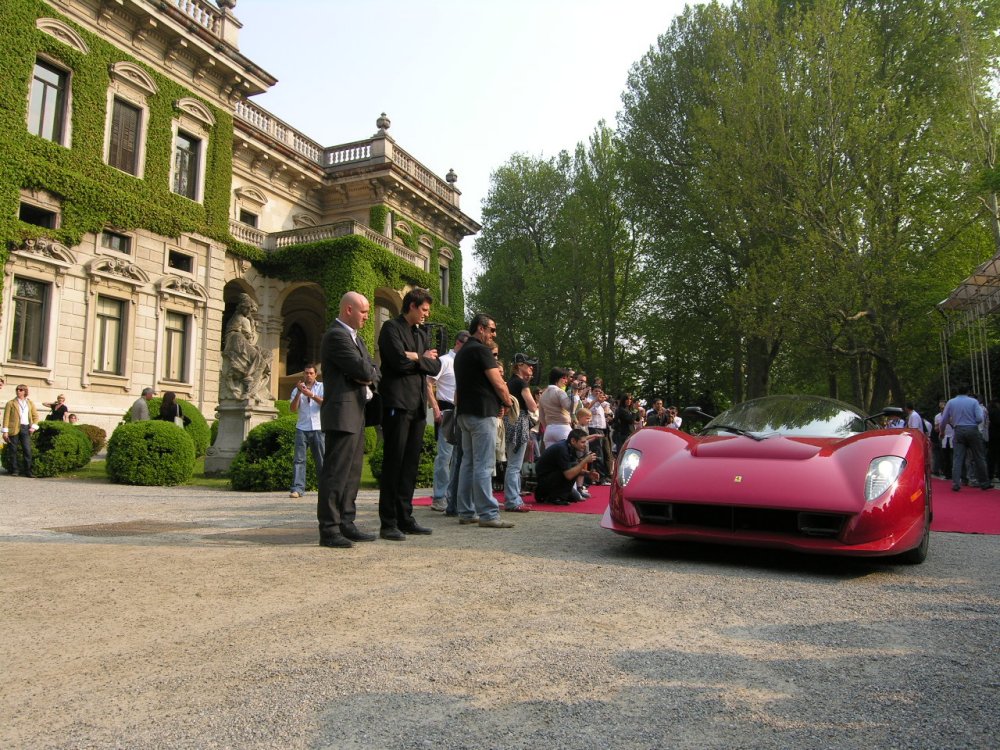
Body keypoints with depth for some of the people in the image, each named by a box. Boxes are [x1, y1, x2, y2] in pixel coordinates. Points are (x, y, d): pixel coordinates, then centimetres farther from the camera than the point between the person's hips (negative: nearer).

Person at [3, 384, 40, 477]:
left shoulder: (30, 403, 14)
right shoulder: (11, 403, 5)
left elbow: (35, 415, 19)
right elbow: (6, 417, 0)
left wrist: (34, 426, 4)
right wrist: (5, 431, -7)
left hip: (25, 428, 2)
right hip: (14, 429, -2)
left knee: (27, 450, -5)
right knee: (13, 450, 2)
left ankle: (28, 471, -3)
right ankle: (14, 470, 10)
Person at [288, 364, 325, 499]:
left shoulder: (322, 387, 11)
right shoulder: (297, 389, 15)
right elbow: (293, 409, 3)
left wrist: (311, 395, -15)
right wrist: (299, 393, -10)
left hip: (318, 428, -1)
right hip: (302, 428, 1)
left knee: (321, 459, 0)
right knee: (299, 459, -8)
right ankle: (297, 488, -11)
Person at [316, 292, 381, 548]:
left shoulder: (354, 336, 20)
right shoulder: (336, 335, -12)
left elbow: (372, 370, 15)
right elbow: (361, 369, -20)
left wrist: (368, 376, -6)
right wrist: (369, 373, 2)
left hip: (355, 413, 10)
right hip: (342, 414, -10)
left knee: (352, 472, 12)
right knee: (335, 472, -7)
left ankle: (346, 524, 19)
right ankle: (328, 530, -3)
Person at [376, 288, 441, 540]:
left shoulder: (421, 334, 21)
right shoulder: (391, 328, -2)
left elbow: (435, 367, 11)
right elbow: (400, 361, -17)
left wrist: (416, 358, -6)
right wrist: (424, 358, -1)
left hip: (418, 406, 8)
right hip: (398, 404, -8)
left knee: (410, 464, 9)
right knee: (394, 463, -6)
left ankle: (405, 519, 16)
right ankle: (388, 524, -1)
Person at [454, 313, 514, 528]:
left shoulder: (461, 353, 18)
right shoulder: (481, 350, -11)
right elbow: (499, 384, -13)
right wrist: (508, 401, 3)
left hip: (465, 412, 10)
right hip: (482, 413, -9)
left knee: (468, 463, 11)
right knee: (484, 465, -9)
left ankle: (466, 512, 14)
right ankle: (488, 514, -8)